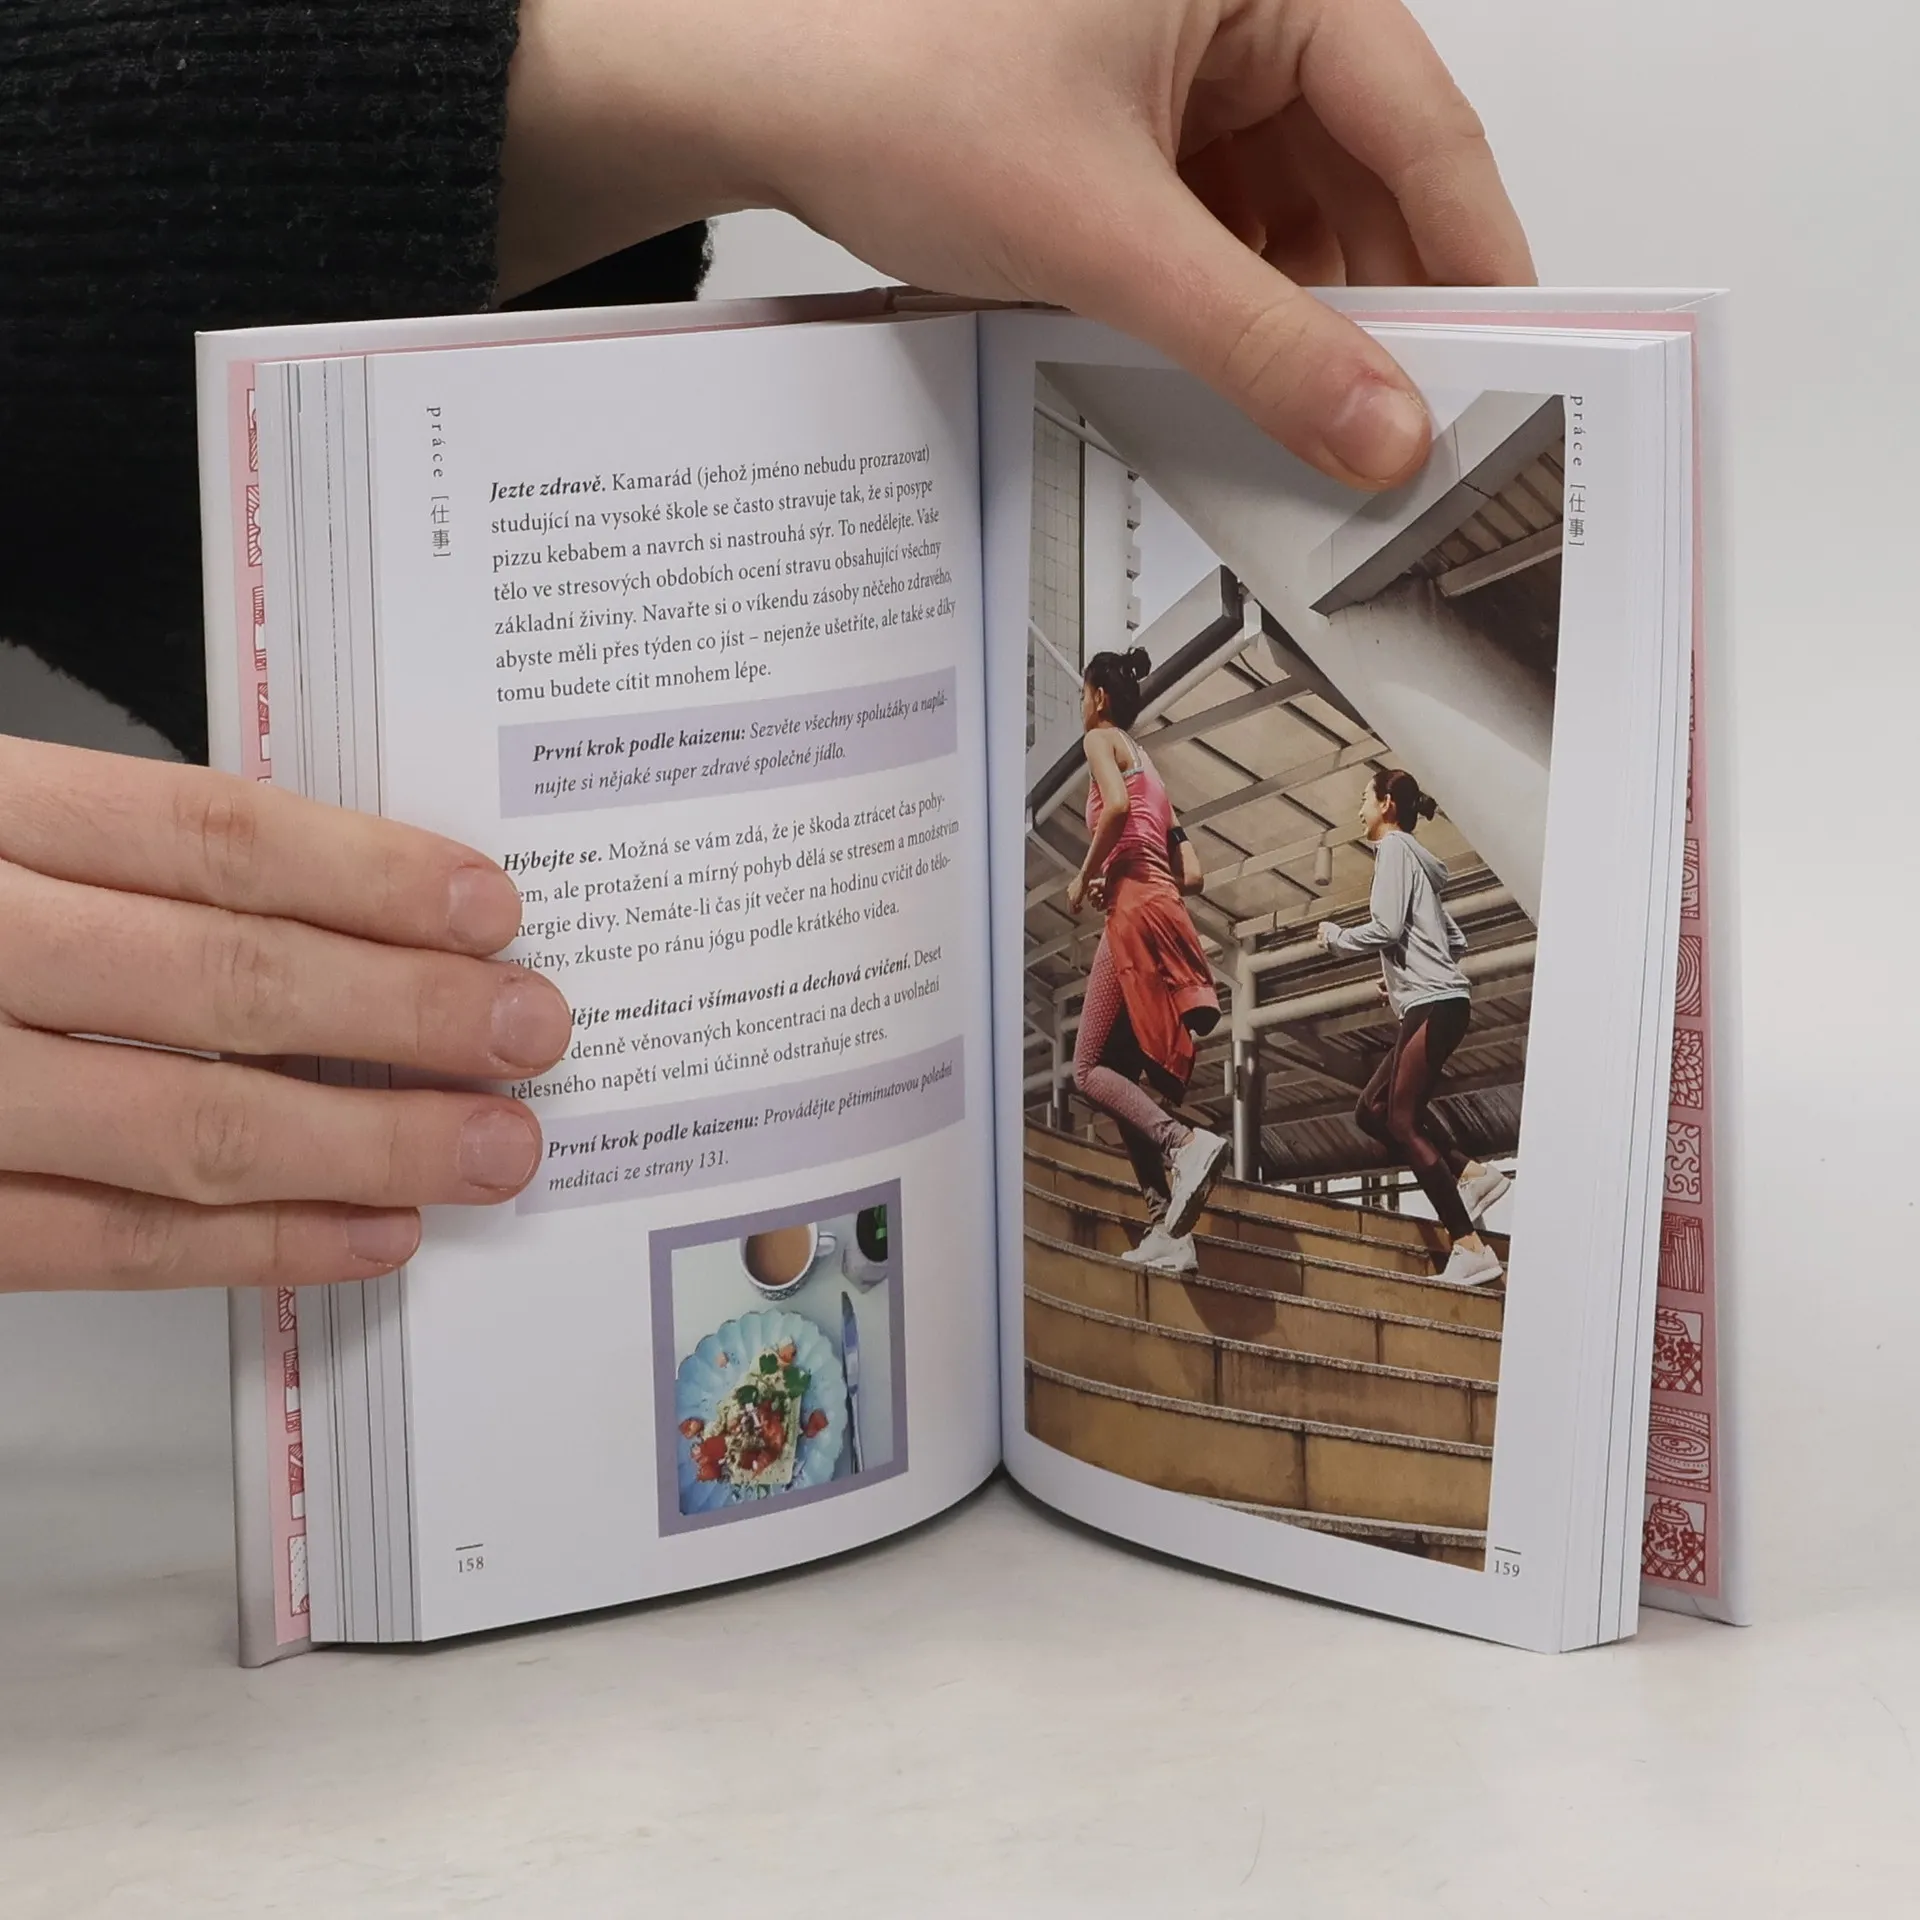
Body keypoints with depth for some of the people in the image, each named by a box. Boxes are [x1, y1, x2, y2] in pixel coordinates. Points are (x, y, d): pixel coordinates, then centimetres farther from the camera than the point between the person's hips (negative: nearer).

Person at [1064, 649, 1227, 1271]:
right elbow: (1192, 874, 22)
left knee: (1090, 1069, -9)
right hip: (1167, 913, 9)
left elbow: (1116, 806, -19)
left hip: (1134, 914, -9)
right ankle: (1169, 1230, -1)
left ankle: (1184, 1142, -31)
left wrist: (1085, 876, -8)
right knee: (1126, 1077, 7)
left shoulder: (1101, 738, 4)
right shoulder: (1148, 768, 28)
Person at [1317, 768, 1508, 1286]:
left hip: (1433, 1004, -10)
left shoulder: (1395, 848, -4)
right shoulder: (1413, 857, 24)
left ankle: (1470, 1248, -17)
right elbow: (1456, 942, 25)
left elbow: (1386, 928, -15)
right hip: (1430, 1005, 10)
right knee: (1372, 1111, 12)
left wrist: (1335, 936, 1)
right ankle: (1471, 1174, 3)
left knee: (1402, 1120, -12)